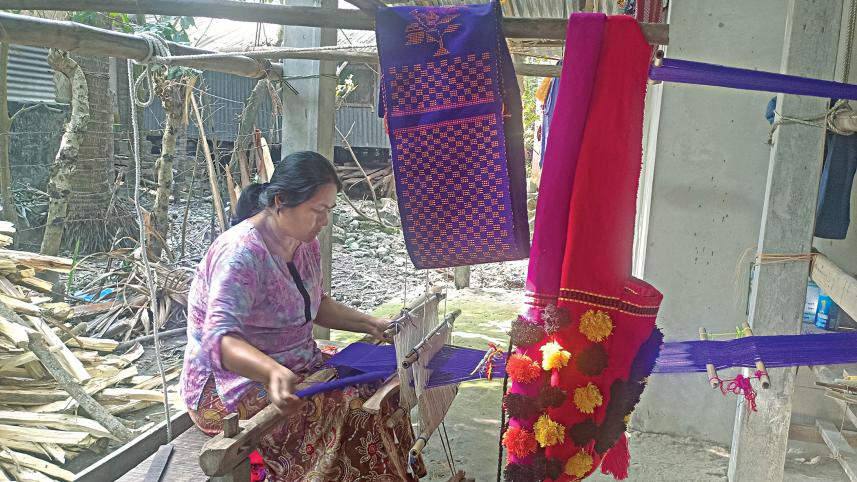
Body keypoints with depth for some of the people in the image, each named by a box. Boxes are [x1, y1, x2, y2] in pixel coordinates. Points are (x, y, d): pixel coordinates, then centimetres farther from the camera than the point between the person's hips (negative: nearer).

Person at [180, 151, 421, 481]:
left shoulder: (305, 243, 2)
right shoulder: (241, 252, -24)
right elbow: (220, 339, -34)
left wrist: (369, 324, 3)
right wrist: (274, 372, -52)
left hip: (293, 368, 8)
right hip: (232, 384, -8)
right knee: (350, 416, -24)